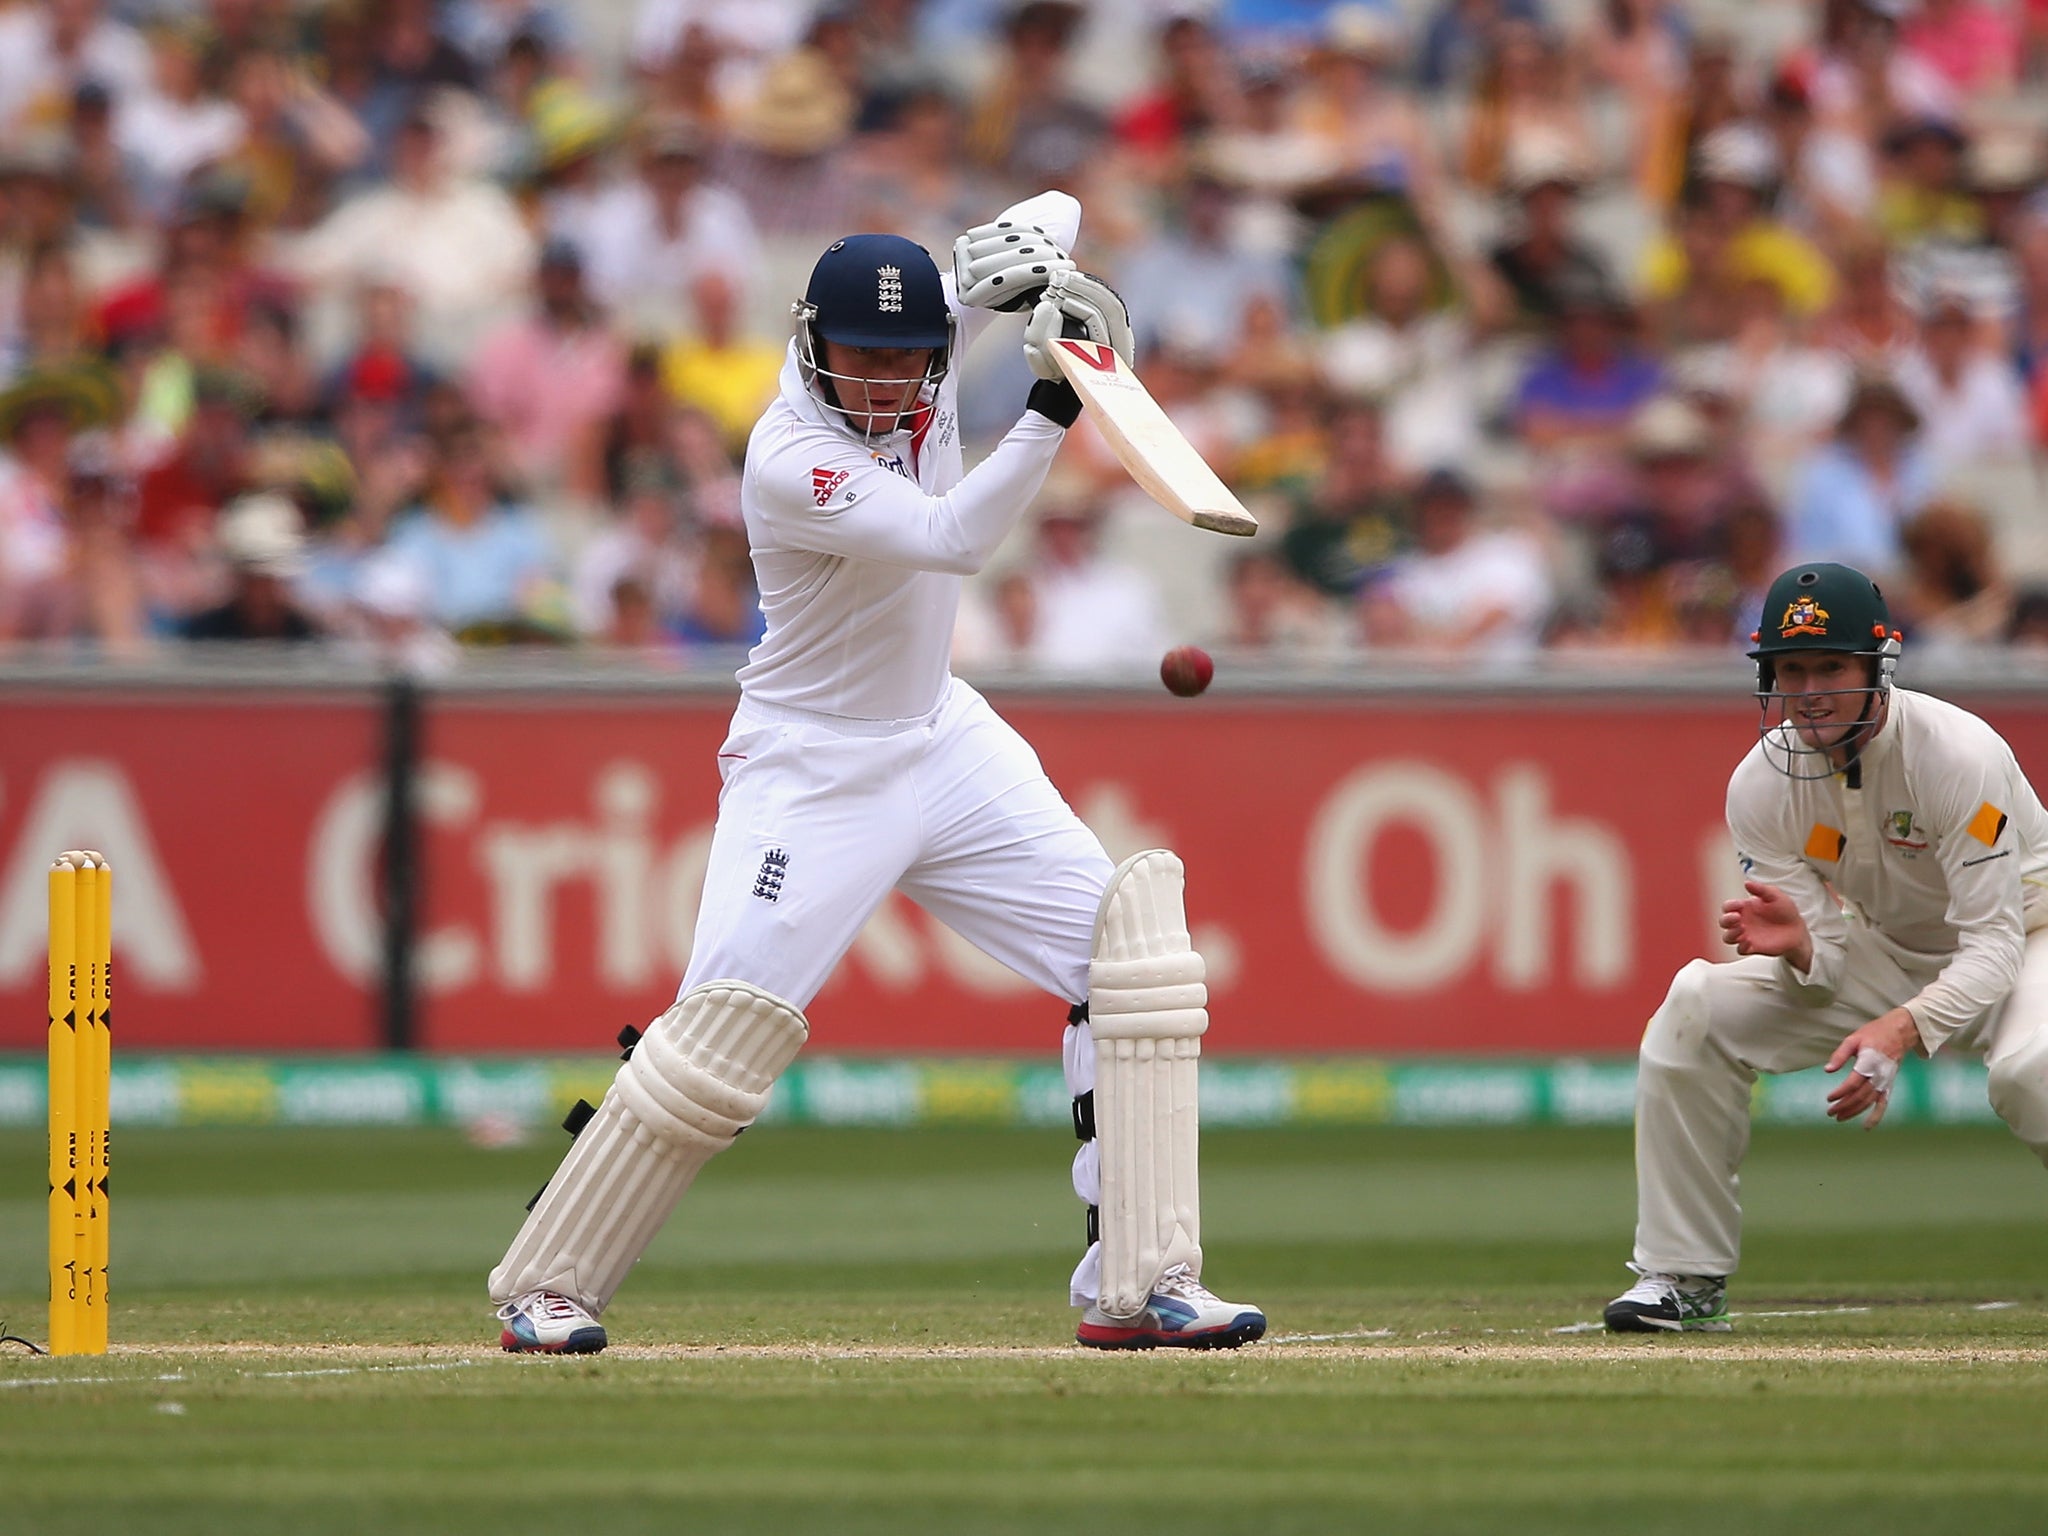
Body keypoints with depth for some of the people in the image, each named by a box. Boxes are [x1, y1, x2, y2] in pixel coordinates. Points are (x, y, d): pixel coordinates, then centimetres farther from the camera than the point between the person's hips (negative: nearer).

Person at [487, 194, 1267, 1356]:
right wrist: (1054, 404, -44)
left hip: (943, 741, 7)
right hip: (813, 771, -7)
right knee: (721, 1033, -11)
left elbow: (1057, 212, 1)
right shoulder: (789, 461, -26)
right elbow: (953, 539, -37)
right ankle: (547, 1287, 6)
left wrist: (1028, 254, -22)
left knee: (1130, 950, -5)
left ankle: (1140, 1287, -6)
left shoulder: (929, 332, -6)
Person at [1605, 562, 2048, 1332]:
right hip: (1882, 952, 5)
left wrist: (1901, 1030, -48)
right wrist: (1796, 944, -38)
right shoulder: (1762, 782, -14)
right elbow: (1824, 963, -12)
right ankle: (1684, 1277, -5)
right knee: (1697, 1007, -14)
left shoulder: (1958, 754, -28)